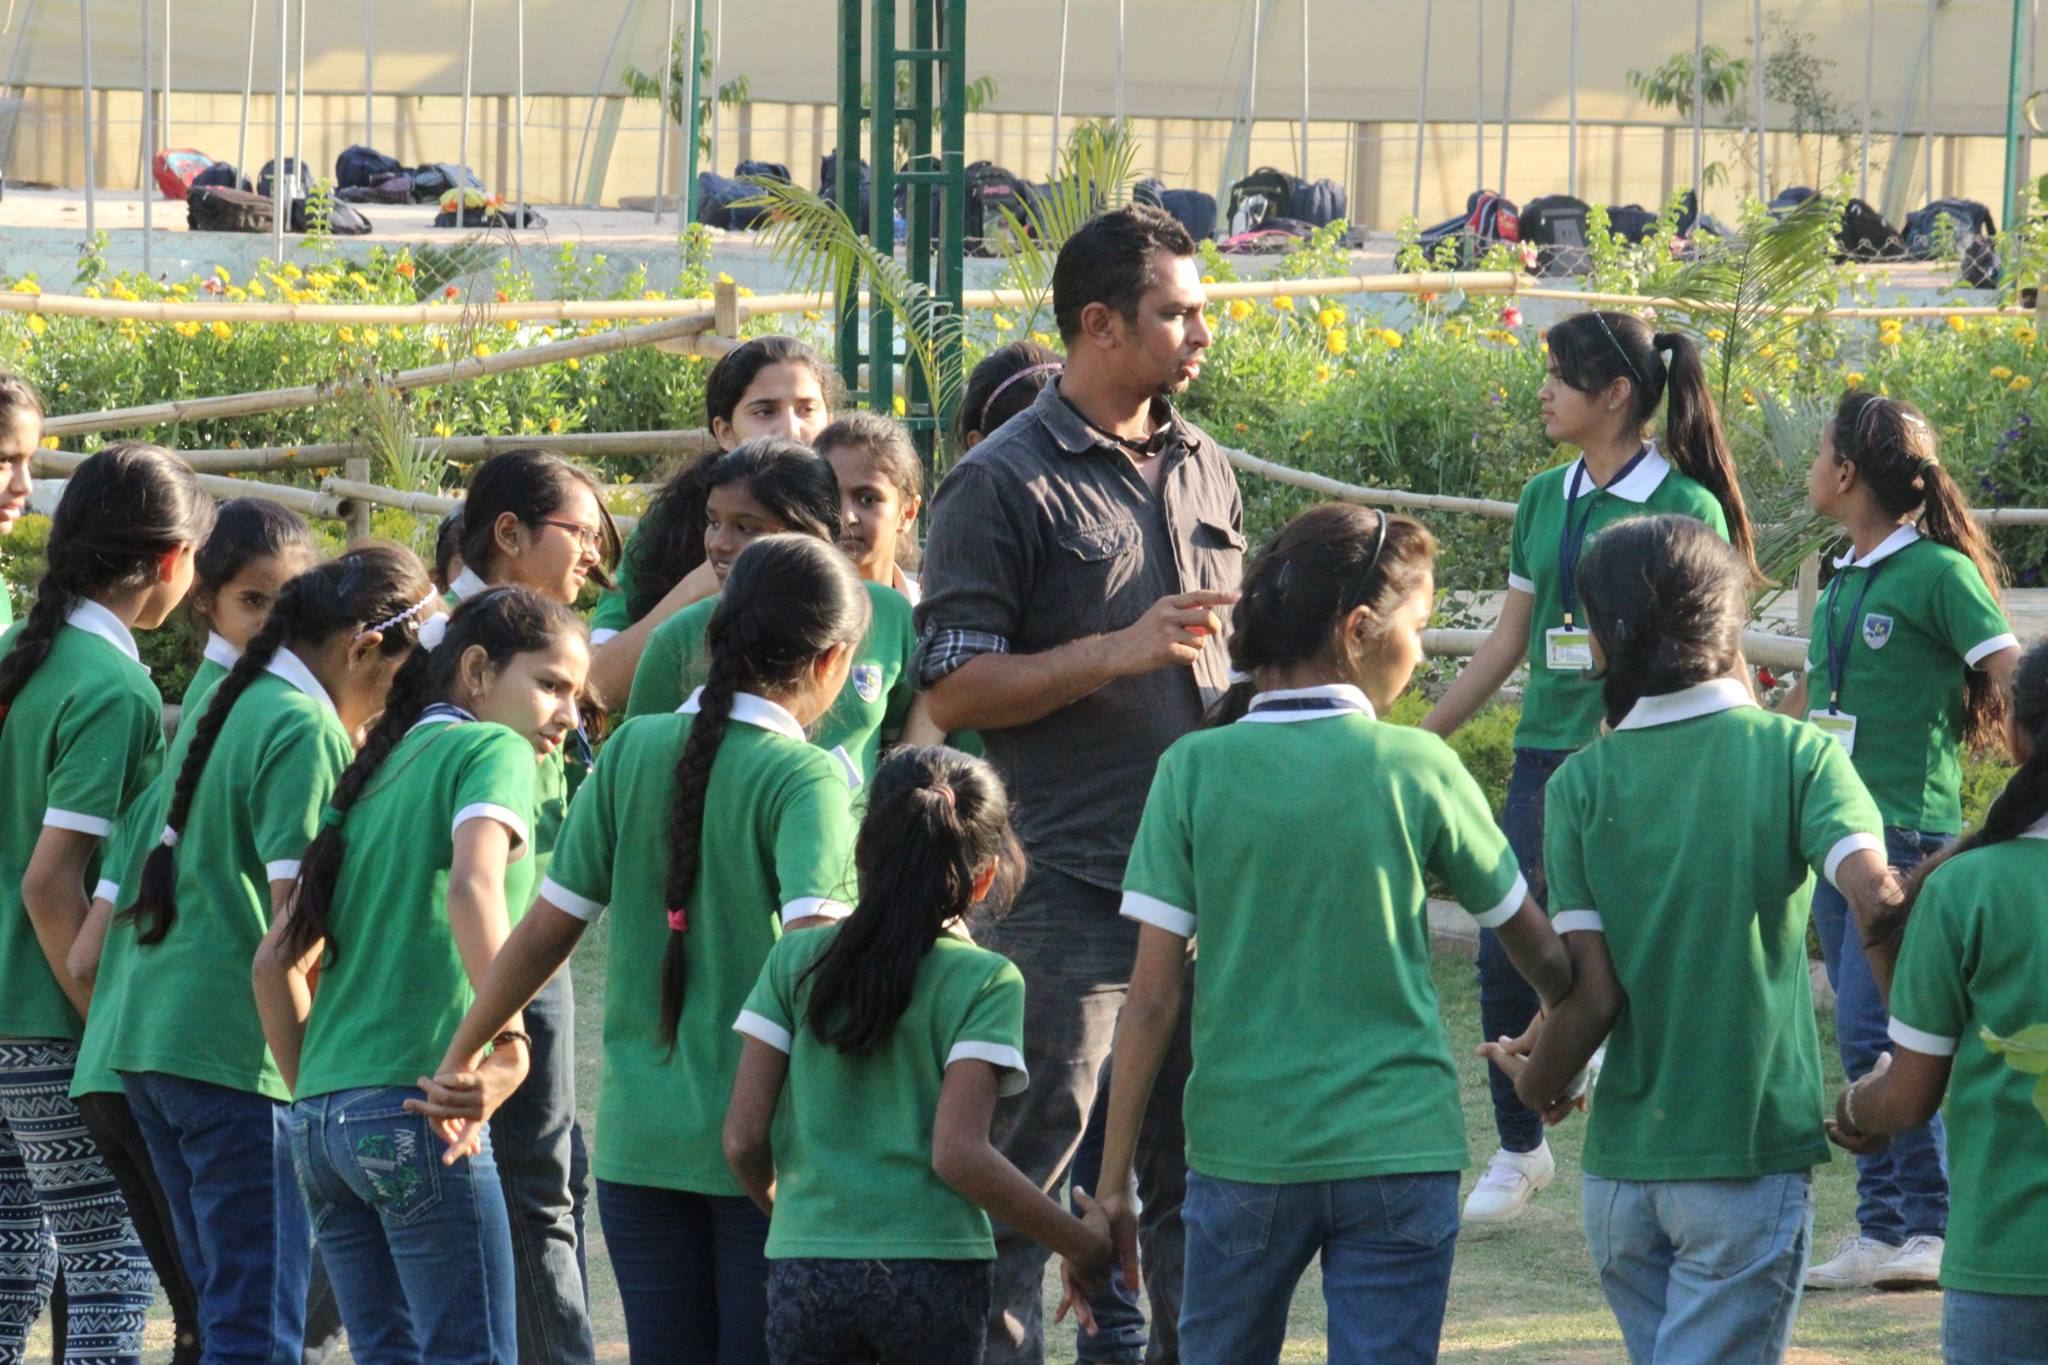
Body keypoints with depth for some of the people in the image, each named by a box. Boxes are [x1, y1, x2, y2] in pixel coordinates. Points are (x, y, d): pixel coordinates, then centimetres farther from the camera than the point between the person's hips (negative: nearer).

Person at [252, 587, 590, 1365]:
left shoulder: (382, 768, 20)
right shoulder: (494, 749, -2)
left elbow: (278, 962, 20)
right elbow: (473, 885, -23)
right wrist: (506, 1039, -26)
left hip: (321, 1118, 8)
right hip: (416, 1107, -8)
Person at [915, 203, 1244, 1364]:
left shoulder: (1203, 468, 15)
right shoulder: (1007, 484, -6)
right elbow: (954, 689, -11)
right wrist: (1121, 651, -19)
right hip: (1070, 887, -6)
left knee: (1204, 1156, 10)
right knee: (1032, 1150, -4)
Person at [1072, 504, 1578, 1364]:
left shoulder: (1195, 770, -3)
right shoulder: (1418, 768, -4)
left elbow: (1152, 1001, -5)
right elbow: (1535, 948, 8)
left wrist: (1113, 1184, 1)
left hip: (1242, 1151, 1)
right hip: (1398, 1148, -1)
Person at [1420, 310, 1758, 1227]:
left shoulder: (1685, 507, -7)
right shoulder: (1545, 499, 11)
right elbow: (1507, 641, 18)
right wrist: (1420, 738, 19)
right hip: (1545, 753, 6)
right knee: (1505, 957, 2)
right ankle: (1518, 1150, 18)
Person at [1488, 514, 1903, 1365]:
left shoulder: (1582, 782, 0)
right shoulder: (1793, 753, -4)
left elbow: (1589, 991, -5)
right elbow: (1875, 898, -18)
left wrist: (1536, 1082, 14)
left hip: (1620, 1161, 3)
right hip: (1752, 1154, -3)